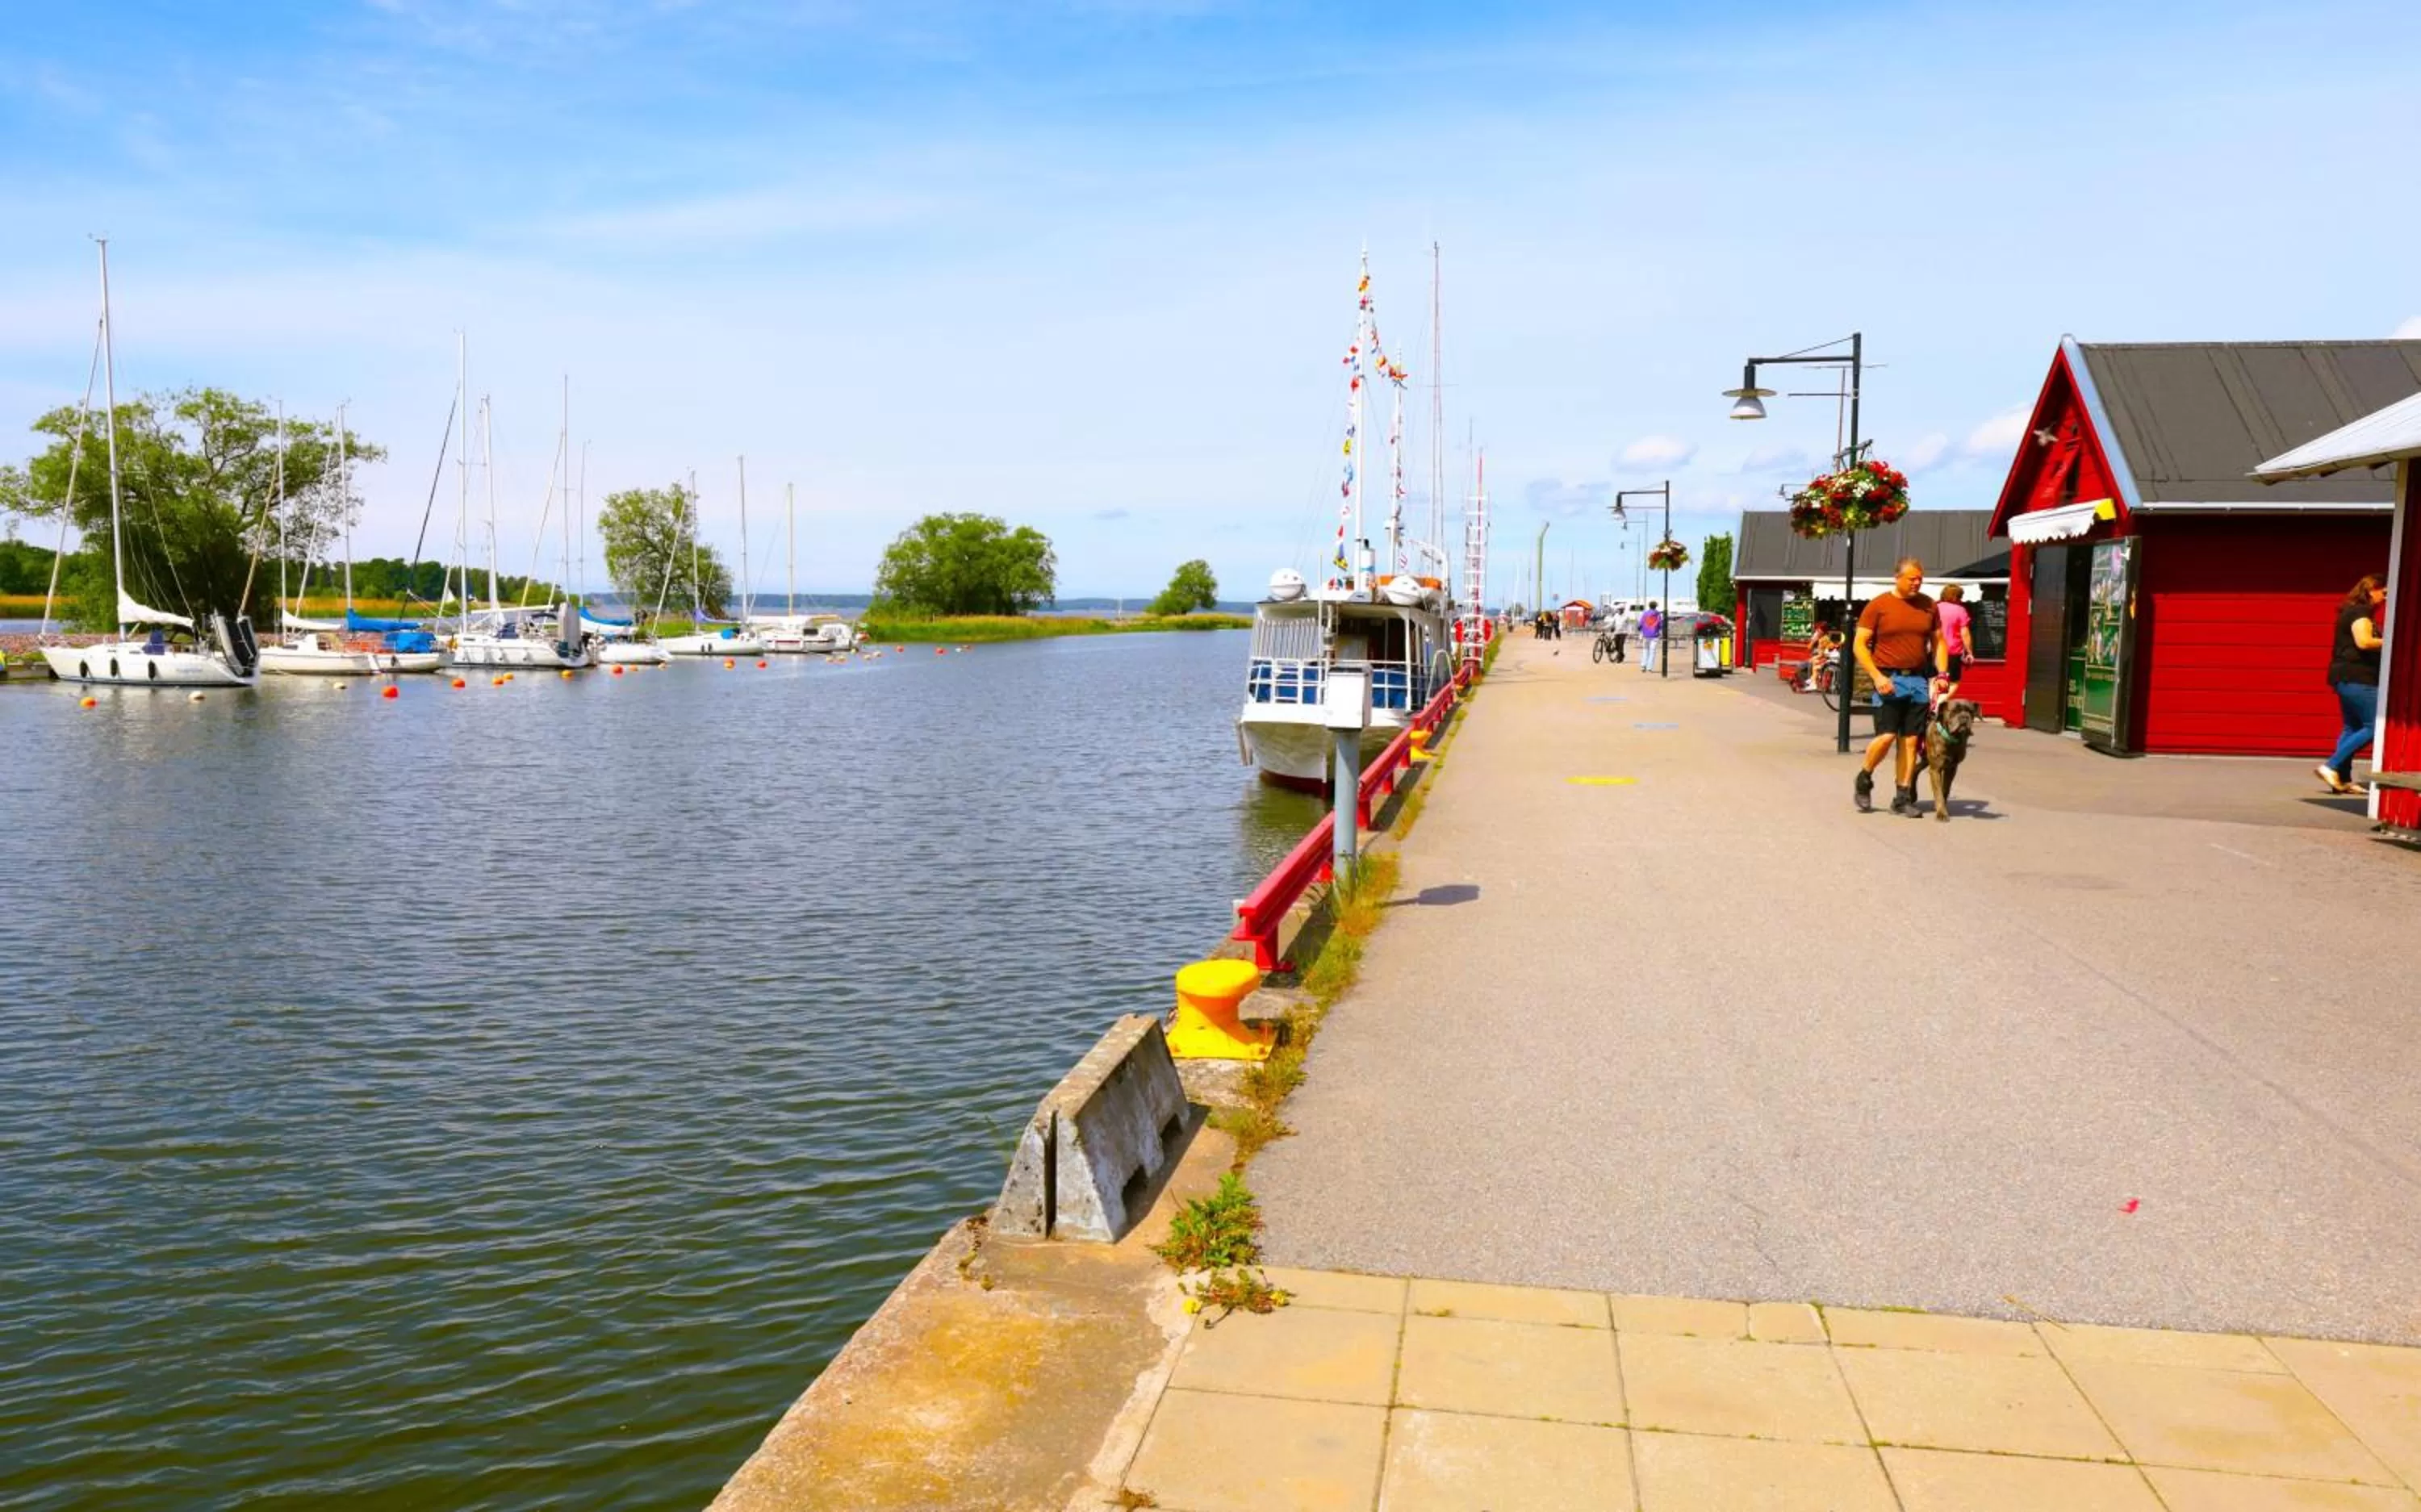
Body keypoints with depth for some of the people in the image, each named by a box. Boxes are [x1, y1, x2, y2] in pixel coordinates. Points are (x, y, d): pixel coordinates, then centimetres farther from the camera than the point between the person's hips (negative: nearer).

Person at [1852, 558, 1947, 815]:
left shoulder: (1928, 606, 10)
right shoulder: (1878, 605, -3)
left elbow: (1938, 642, 17)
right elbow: (1859, 645, -4)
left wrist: (1942, 674, 2)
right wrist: (1877, 676, -14)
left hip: (1919, 680, 4)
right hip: (1889, 680, -4)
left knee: (1911, 741, 3)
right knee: (1886, 736, -12)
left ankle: (1903, 798, 9)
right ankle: (1864, 780, 13)